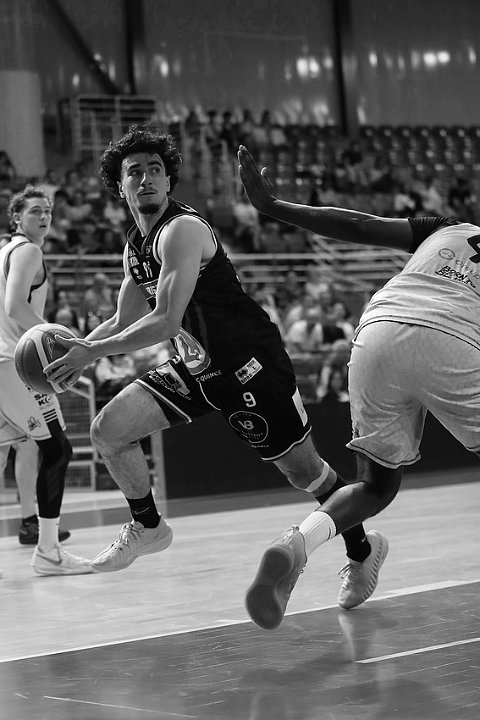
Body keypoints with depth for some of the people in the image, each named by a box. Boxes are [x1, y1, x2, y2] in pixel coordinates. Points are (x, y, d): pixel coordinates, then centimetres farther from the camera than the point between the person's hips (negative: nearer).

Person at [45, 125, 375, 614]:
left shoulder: (182, 230, -21)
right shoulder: (134, 246, 7)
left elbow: (165, 323, -28)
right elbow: (124, 322, 17)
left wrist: (91, 353, -23)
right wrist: (76, 344, -1)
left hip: (248, 364, -8)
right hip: (195, 367, 8)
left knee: (304, 470, 4)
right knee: (108, 430, -6)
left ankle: (362, 552, 28)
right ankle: (147, 528, 14)